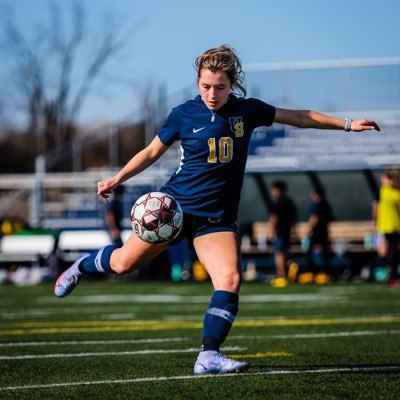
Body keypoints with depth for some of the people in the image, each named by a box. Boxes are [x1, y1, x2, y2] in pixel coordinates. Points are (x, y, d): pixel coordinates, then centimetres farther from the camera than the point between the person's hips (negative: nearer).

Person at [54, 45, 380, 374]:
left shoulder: (247, 110, 1)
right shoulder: (184, 114, -4)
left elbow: (297, 117, 12)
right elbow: (152, 152, 8)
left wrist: (348, 124, 12)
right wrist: (116, 179, -2)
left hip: (218, 217, 1)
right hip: (175, 205, -1)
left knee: (231, 279, -20)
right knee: (123, 263, 1)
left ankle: (208, 356, -18)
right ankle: (84, 265, 36)